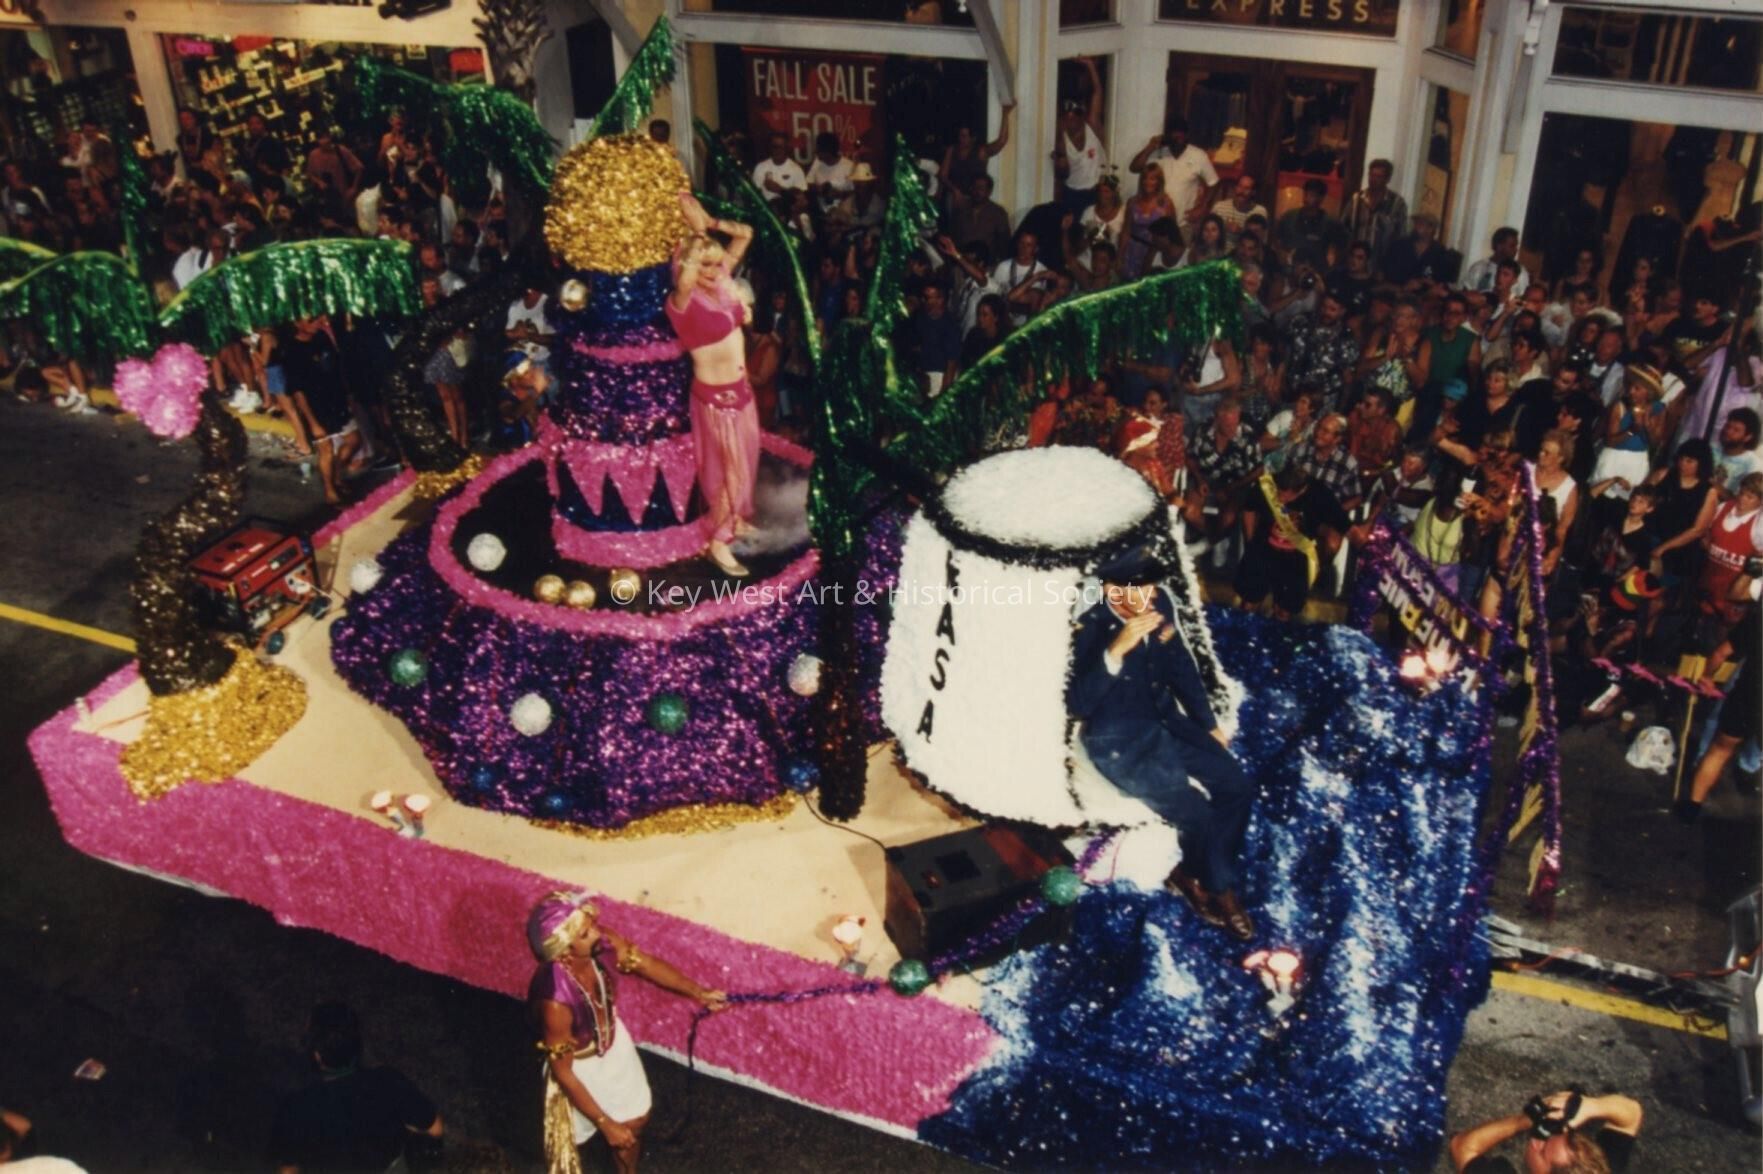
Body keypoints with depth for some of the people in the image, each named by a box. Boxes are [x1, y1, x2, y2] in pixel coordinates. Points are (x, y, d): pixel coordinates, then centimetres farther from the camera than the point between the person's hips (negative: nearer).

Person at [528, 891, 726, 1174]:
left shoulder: (603, 944, -28)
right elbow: (562, 1072, -29)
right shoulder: (556, 1001, -42)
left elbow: (648, 965, -7)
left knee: (635, 1121, 26)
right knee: (572, 1137, 24)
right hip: (580, 1067, -6)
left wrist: (699, 993, -5)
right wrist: (606, 1124, -21)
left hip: (614, 1044, 6)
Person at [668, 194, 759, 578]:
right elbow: (685, 280, -49)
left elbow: (745, 234, 4)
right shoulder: (683, 301, -24)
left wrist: (711, 223, -13)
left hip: (741, 387, 8)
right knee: (729, 467, 3)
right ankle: (718, 541, 19)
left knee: (745, 459, 23)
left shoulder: (722, 281, -3)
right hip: (715, 394, -8)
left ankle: (735, 518, 46)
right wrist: (697, 230, -34)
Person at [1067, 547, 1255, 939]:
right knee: (1196, 811, -17)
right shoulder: (1089, 629, -23)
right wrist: (1116, 649, -40)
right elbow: (1078, 705, -31)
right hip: (1120, 743, -7)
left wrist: (1209, 724, 11)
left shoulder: (1160, 605, -6)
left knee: (1238, 786, -3)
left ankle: (1193, 875, 14)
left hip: (1166, 723, 7)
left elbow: (1181, 669, 10)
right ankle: (1219, 887, 12)